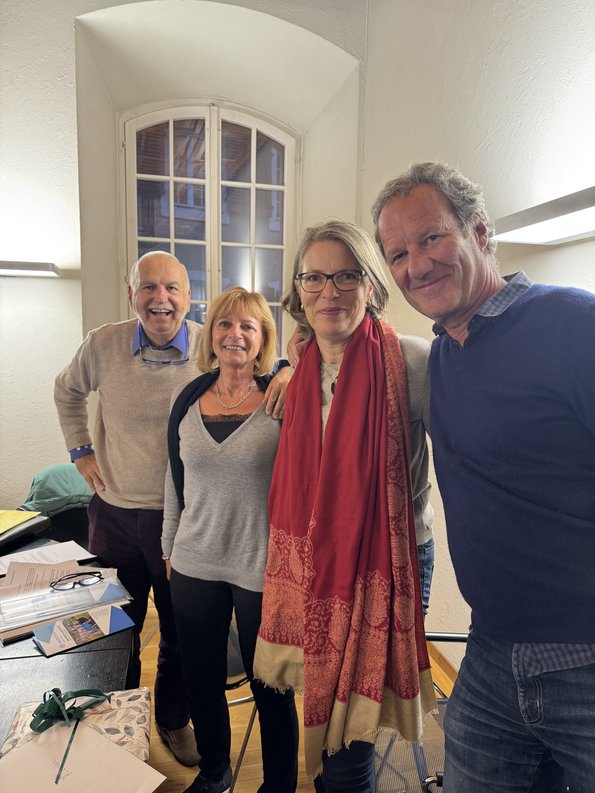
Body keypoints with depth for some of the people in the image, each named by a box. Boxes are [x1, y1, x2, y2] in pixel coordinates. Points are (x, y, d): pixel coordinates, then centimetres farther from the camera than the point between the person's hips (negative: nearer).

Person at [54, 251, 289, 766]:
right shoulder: (103, 345, -4)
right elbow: (67, 390, 15)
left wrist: (289, 370, -31)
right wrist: (80, 450, 8)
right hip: (115, 514, 2)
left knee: (182, 634, 17)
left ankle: (173, 720, 44)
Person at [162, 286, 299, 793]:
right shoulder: (190, 399, 2)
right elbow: (175, 479, 11)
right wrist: (171, 547, 16)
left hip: (261, 567, -4)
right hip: (194, 565, 5)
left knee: (270, 686, 12)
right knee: (201, 681, 20)